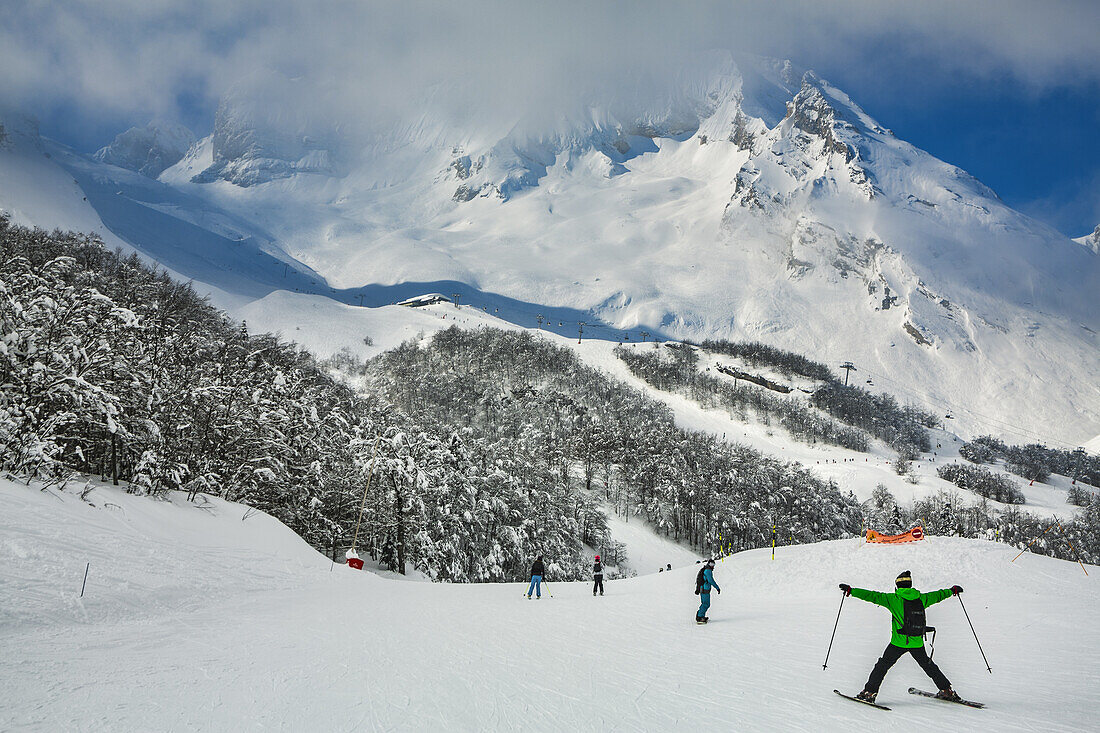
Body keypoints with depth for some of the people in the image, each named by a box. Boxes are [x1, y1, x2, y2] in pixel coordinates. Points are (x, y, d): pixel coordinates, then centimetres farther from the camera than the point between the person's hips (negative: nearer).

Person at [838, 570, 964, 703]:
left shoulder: (894, 599, -6)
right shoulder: (921, 598, 5)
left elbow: (873, 596, -11)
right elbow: (937, 595, 21)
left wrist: (851, 591, -9)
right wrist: (952, 590, 40)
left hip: (899, 642, -4)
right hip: (917, 643, 4)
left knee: (882, 666, 5)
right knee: (928, 666, 25)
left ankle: (870, 692, 0)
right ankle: (947, 690, 30)